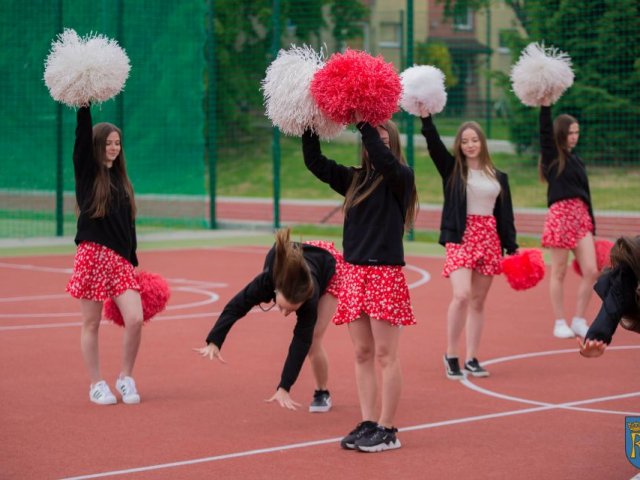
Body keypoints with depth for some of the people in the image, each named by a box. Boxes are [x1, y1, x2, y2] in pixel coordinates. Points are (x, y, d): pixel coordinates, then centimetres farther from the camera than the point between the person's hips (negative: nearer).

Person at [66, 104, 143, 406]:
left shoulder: (120, 178, 16)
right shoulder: (86, 172, 3)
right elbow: (82, 136, -13)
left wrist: (133, 261, 17)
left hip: (120, 259, 4)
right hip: (92, 254, -4)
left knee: (135, 319, -8)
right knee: (91, 323, 1)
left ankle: (125, 378, 10)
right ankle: (96, 385, 12)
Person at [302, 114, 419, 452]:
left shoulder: (400, 178, -3)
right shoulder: (355, 179, 12)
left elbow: (385, 161, -25)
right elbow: (314, 162, 7)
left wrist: (364, 125, -26)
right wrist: (309, 125, -4)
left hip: (385, 274, -6)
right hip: (354, 272, 6)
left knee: (385, 356, -2)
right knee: (362, 354, 8)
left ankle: (387, 429, 3)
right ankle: (367, 424, 13)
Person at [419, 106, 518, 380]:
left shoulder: (498, 176, 12)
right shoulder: (453, 170, 4)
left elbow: (505, 214, 13)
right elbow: (434, 146, -12)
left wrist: (512, 247, 9)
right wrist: (426, 118, -25)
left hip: (489, 237, 4)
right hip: (461, 237, -4)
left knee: (478, 301, 7)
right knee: (461, 295, -19)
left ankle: (471, 359, 14)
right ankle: (451, 356, -5)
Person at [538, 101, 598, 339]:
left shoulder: (576, 160, 18)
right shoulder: (552, 157, 1)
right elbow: (545, 131, -16)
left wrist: (592, 225, 18)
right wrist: (545, 104, -24)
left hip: (581, 216, 6)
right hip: (560, 214, -6)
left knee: (591, 271, -2)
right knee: (559, 272, 0)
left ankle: (579, 321, 8)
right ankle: (560, 323, 8)